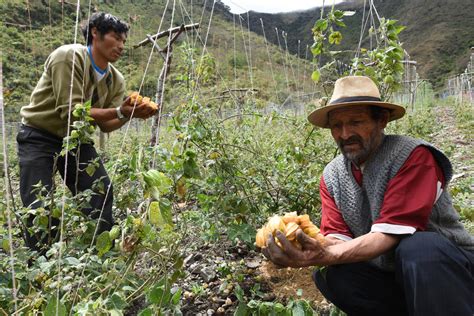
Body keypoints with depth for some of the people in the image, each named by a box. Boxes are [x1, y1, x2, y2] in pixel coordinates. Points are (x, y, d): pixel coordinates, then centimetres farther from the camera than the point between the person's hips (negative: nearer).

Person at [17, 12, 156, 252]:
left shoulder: (116, 80, 0)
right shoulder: (68, 57, -21)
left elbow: (106, 125, -3)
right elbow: (71, 112, -27)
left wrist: (129, 115, -23)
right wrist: (119, 111, -32)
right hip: (39, 138, -6)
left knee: (102, 195, -1)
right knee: (40, 210, -10)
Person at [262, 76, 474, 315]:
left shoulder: (413, 156, -20)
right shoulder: (332, 176, -3)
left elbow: (390, 233, -27)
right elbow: (337, 237, -10)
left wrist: (325, 256, -38)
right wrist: (315, 250, -33)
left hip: (449, 270, -5)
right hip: (388, 276, 5)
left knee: (418, 247, -35)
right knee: (328, 275, -19)